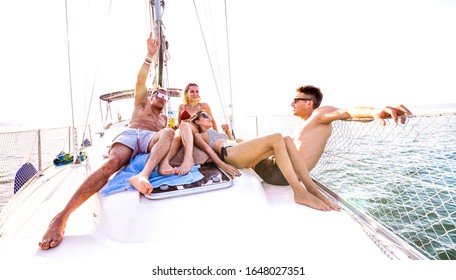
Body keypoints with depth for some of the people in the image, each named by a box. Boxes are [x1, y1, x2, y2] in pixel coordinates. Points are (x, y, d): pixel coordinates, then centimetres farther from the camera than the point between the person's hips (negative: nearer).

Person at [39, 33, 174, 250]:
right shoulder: (141, 104, 30)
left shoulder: (164, 119, 39)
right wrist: (150, 56, 7)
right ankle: (62, 217, -38)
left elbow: (167, 135, 31)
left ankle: (143, 175, -55)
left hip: (151, 138, 2)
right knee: (111, 163, -34)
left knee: (168, 133, -34)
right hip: (129, 134, -1)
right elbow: (140, 82, 15)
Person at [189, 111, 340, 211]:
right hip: (230, 154, -7)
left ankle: (312, 189, -23)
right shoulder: (198, 136, 18)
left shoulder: (216, 133, 41)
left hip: (243, 157, 8)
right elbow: (207, 149, -2)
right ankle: (300, 193, -34)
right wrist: (223, 165, -18)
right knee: (276, 138, -26)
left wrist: (227, 132, 31)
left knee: (286, 141, -14)